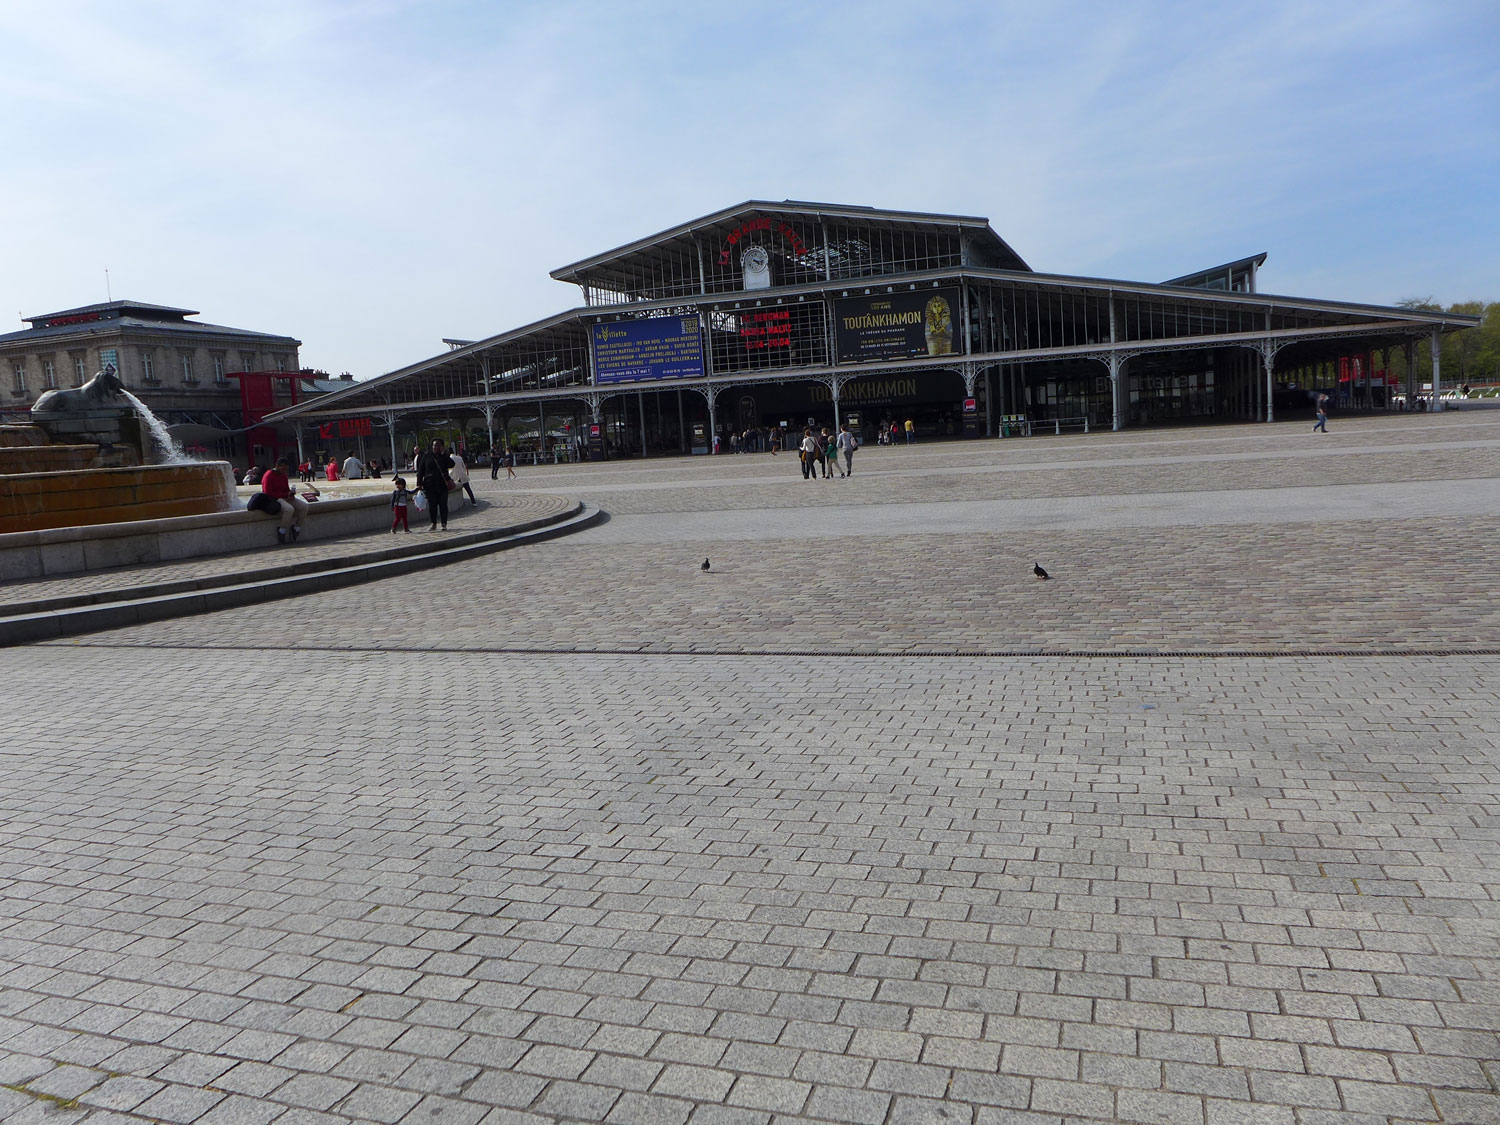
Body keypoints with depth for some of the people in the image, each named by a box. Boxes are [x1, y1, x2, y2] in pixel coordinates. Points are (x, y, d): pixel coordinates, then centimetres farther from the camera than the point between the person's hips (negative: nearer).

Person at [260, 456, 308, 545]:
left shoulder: (283, 475, 15)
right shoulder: (269, 475, -10)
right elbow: (268, 493, -17)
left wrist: (291, 494, -4)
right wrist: (286, 495, -18)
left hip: (285, 497, 8)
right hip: (274, 499, -8)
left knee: (304, 506, -12)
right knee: (289, 509, -36)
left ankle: (296, 528, -1)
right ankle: (282, 531, -19)